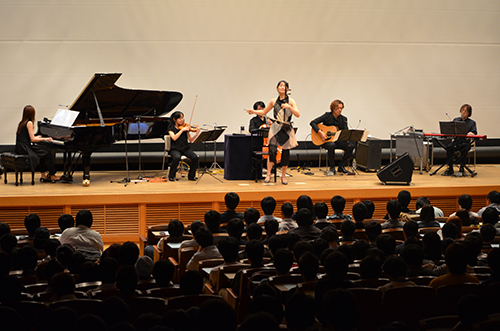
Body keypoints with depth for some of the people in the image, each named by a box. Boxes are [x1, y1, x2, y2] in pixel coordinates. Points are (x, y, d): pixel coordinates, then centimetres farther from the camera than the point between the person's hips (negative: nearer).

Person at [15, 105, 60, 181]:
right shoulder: (29, 123, -13)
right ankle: (52, 176, 3)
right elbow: (33, 139, -15)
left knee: (44, 150, 19)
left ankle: (44, 175, 17)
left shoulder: (22, 123, 14)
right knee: (47, 152, -3)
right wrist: (45, 139, -5)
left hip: (20, 148, 9)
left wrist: (36, 137, 32)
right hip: (25, 149, -9)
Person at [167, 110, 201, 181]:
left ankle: (191, 176, -3)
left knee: (195, 157, -24)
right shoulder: (171, 128, 1)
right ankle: (171, 176, -14)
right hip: (175, 149, -3)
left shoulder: (186, 127, 9)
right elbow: (174, 138, -17)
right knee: (177, 157, -37)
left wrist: (196, 134, -15)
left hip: (185, 149, 3)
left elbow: (190, 140, 2)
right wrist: (182, 130, -21)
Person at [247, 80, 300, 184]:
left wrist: (289, 107, -23)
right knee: (272, 150, -15)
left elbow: (298, 114, -9)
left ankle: (283, 176, 17)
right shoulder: (274, 102, 7)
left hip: (287, 130, 0)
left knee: (285, 153, 2)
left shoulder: (290, 101, 1)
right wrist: (254, 111, 5)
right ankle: (268, 174, -5)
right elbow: (264, 112, 20)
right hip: (276, 128, 0)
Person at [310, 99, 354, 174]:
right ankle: (332, 167, -20)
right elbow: (312, 122, -10)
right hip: (326, 141, -4)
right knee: (331, 145, -39)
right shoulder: (327, 116, -5)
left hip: (338, 140, 4)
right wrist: (320, 132, -23)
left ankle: (341, 167, -9)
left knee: (350, 146, -23)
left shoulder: (343, 119, 5)